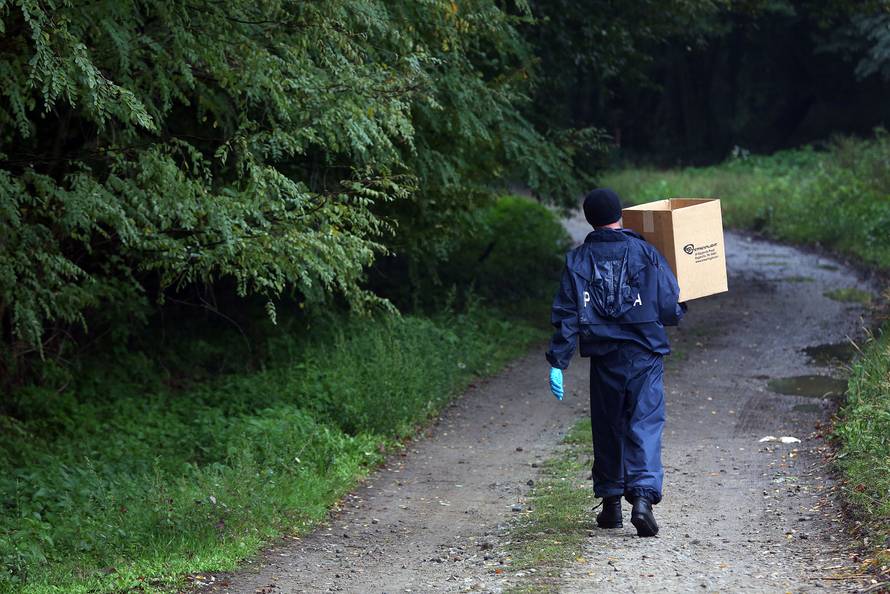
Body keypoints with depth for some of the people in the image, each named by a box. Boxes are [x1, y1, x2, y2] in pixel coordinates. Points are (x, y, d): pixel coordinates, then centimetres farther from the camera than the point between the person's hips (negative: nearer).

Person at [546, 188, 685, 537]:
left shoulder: (577, 260, 2)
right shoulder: (645, 253, -3)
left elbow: (565, 316, -2)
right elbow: (671, 308, -1)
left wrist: (558, 363, -2)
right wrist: (677, 313, 23)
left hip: (603, 358, 2)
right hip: (645, 356, -2)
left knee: (608, 429, 14)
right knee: (645, 426, -3)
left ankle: (611, 502, 20)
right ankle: (643, 497, -20)